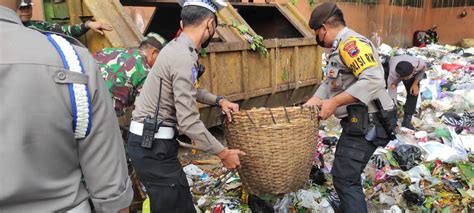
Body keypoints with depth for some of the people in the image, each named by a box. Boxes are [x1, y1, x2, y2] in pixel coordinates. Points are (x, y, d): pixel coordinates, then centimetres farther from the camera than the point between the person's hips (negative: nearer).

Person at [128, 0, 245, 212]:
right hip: (152, 146, -9)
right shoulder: (183, 57, -22)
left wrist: (219, 100, 13)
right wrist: (223, 153, -14)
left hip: (149, 140, 10)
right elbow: (189, 122, -24)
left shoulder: (177, 47, 8)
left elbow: (190, 89, 25)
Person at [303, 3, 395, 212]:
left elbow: (373, 81, -29)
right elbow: (329, 82, 13)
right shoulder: (340, 47, 16)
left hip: (365, 124, -11)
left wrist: (334, 102, -26)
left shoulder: (351, 43, -18)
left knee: (344, 178, -8)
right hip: (358, 122, 11)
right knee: (347, 174, 22)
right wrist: (310, 104, -1)